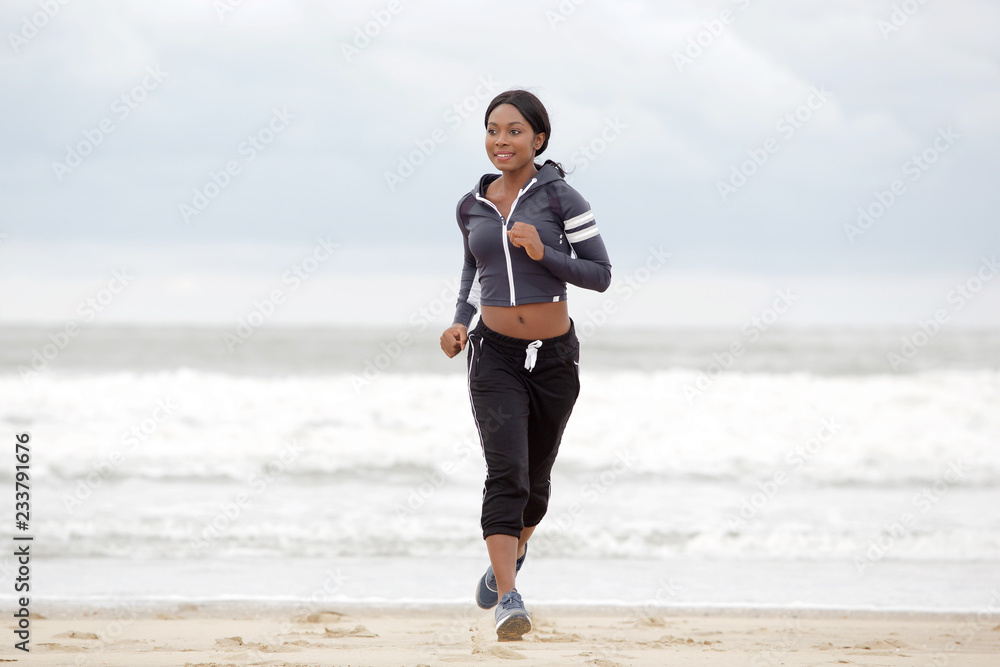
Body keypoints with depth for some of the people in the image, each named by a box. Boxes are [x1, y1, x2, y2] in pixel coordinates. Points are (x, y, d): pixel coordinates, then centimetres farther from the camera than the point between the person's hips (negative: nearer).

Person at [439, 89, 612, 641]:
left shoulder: (560, 199, -6)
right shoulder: (472, 206, 4)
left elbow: (601, 275, -5)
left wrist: (543, 254, -20)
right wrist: (460, 321, 7)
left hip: (554, 357, 0)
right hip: (495, 357, 0)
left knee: (535, 477, 17)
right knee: (505, 472, -18)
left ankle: (512, 553, 48)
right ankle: (508, 601, -25)